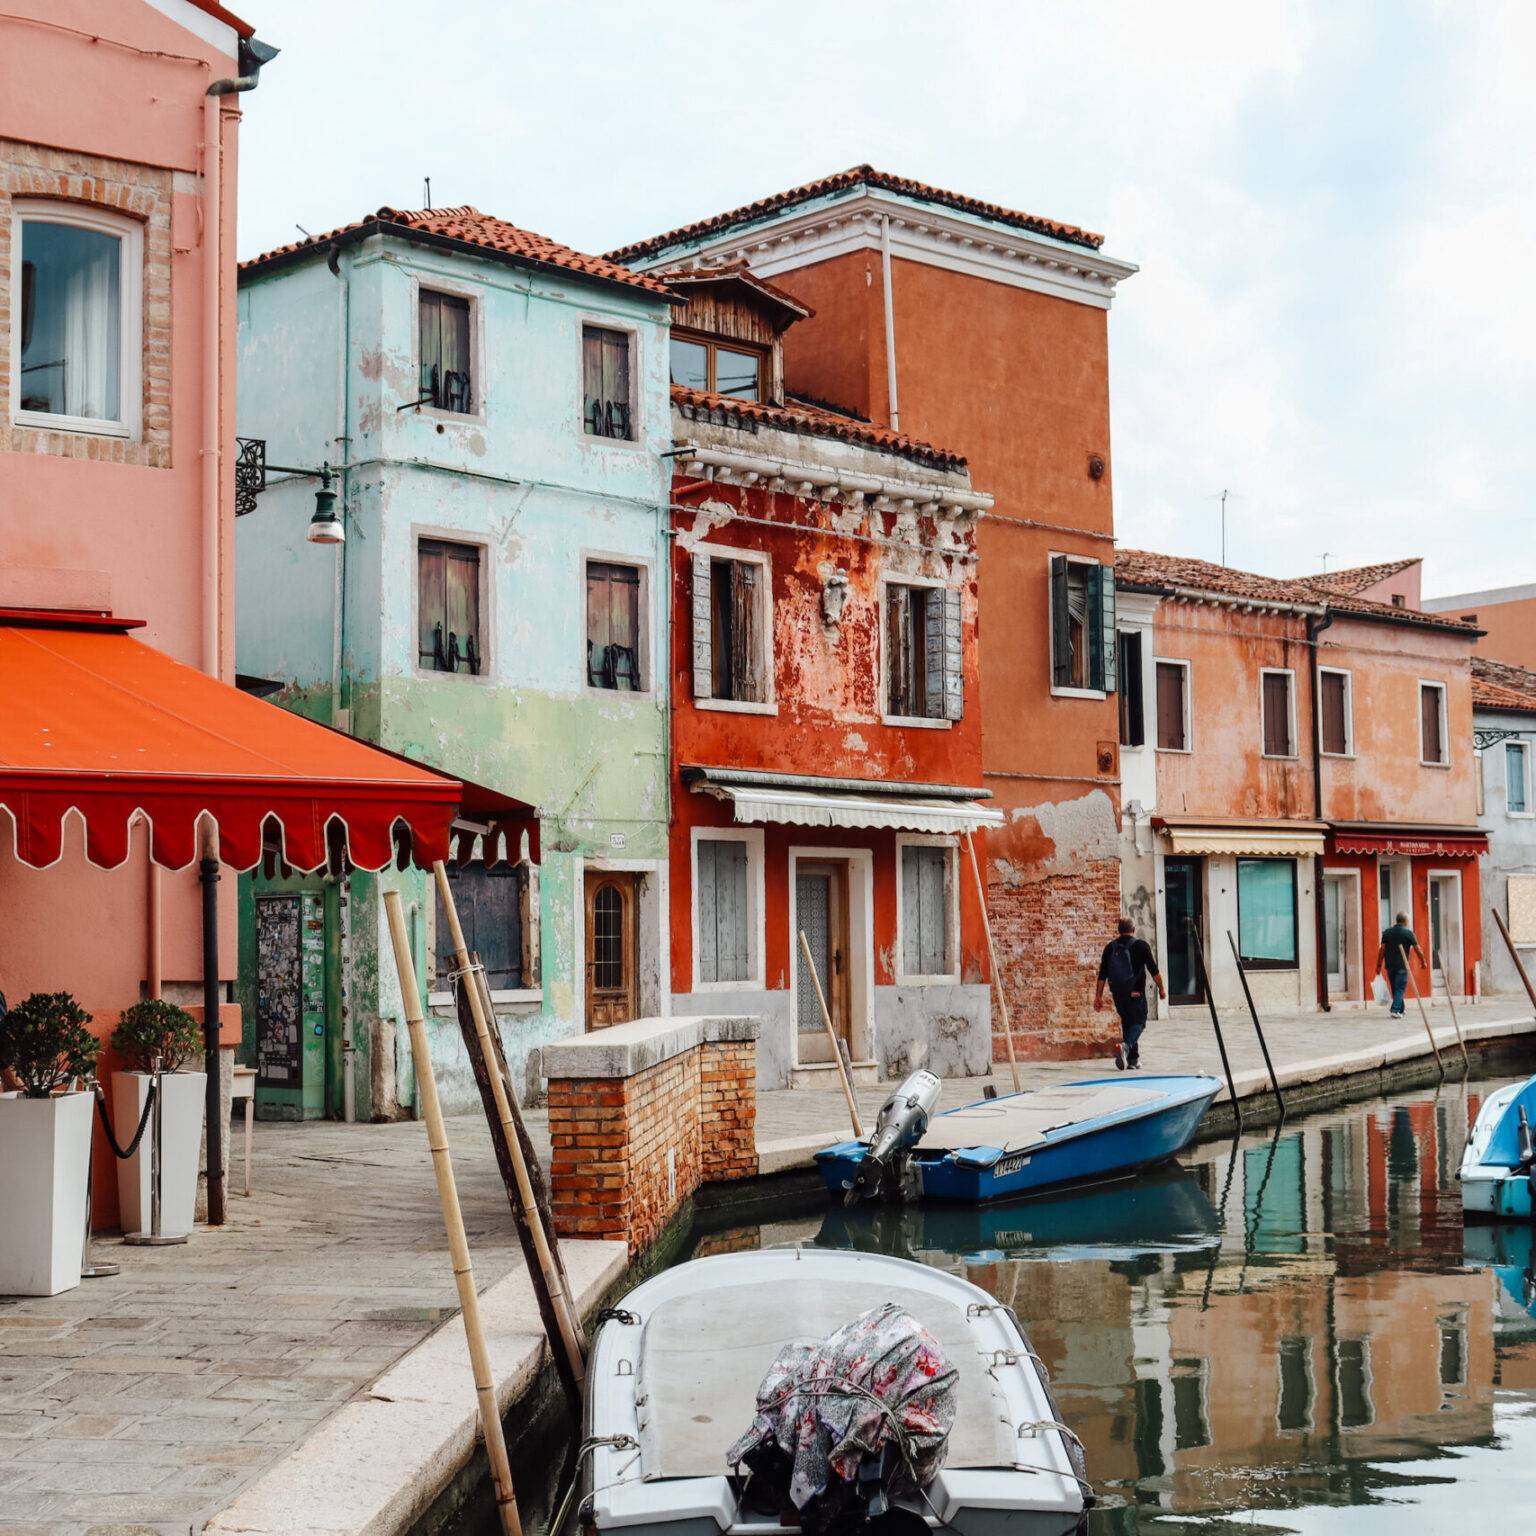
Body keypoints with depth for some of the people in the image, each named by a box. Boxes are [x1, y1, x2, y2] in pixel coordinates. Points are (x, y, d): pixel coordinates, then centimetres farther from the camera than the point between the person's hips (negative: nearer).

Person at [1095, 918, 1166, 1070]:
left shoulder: (1110, 947, 6)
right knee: (1138, 1022, 1)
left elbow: (1102, 974, 5)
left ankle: (1133, 1059, 17)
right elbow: (1154, 970, -3)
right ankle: (1125, 1046, -27)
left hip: (1117, 993, 4)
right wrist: (1161, 988, 9)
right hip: (1136, 993, -4)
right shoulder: (1141, 945, -4)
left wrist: (1098, 996, 9)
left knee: (1127, 1022, 16)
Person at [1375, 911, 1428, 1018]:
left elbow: (1382, 950, 1)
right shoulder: (1408, 933, -5)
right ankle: (1395, 1010, -12)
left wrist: (1379, 965, 5)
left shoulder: (1387, 932, 4)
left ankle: (1400, 1010, 24)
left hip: (1390, 965, 4)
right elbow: (1417, 949, -1)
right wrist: (1423, 962, 14)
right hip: (1402, 965, -4)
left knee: (1395, 988, 15)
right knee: (1400, 988, 0)